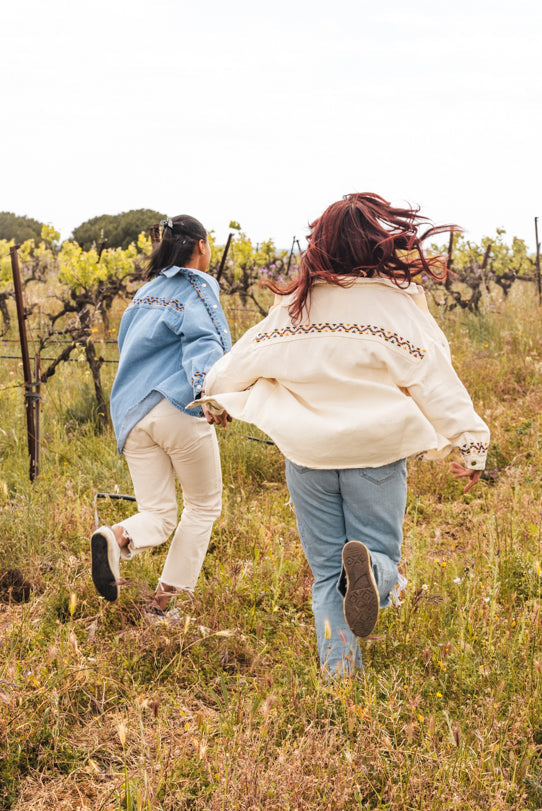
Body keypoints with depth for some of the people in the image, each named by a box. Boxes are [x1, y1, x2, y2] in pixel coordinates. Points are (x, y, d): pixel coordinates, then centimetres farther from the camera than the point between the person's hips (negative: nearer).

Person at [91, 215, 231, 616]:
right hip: (178, 407, -6)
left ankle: (118, 538, -27)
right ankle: (166, 599, 10)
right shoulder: (198, 287, -1)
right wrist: (209, 390, -33)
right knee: (204, 504, 14)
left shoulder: (146, 292, 20)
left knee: (158, 515, 7)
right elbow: (203, 341, -19)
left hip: (131, 414, 6)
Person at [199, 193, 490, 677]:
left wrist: (217, 394, 35)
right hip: (376, 452, -2)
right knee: (384, 559, 7)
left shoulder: (295, 306, 5)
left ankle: (339, 675, 5)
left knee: (326, 575, 12)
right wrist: (470, 441, -4)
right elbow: (434, 379, -8)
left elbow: (243, 360, 16)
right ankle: (369, 568, -28)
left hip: (307, 454, 3)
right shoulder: (398, 303, -4)